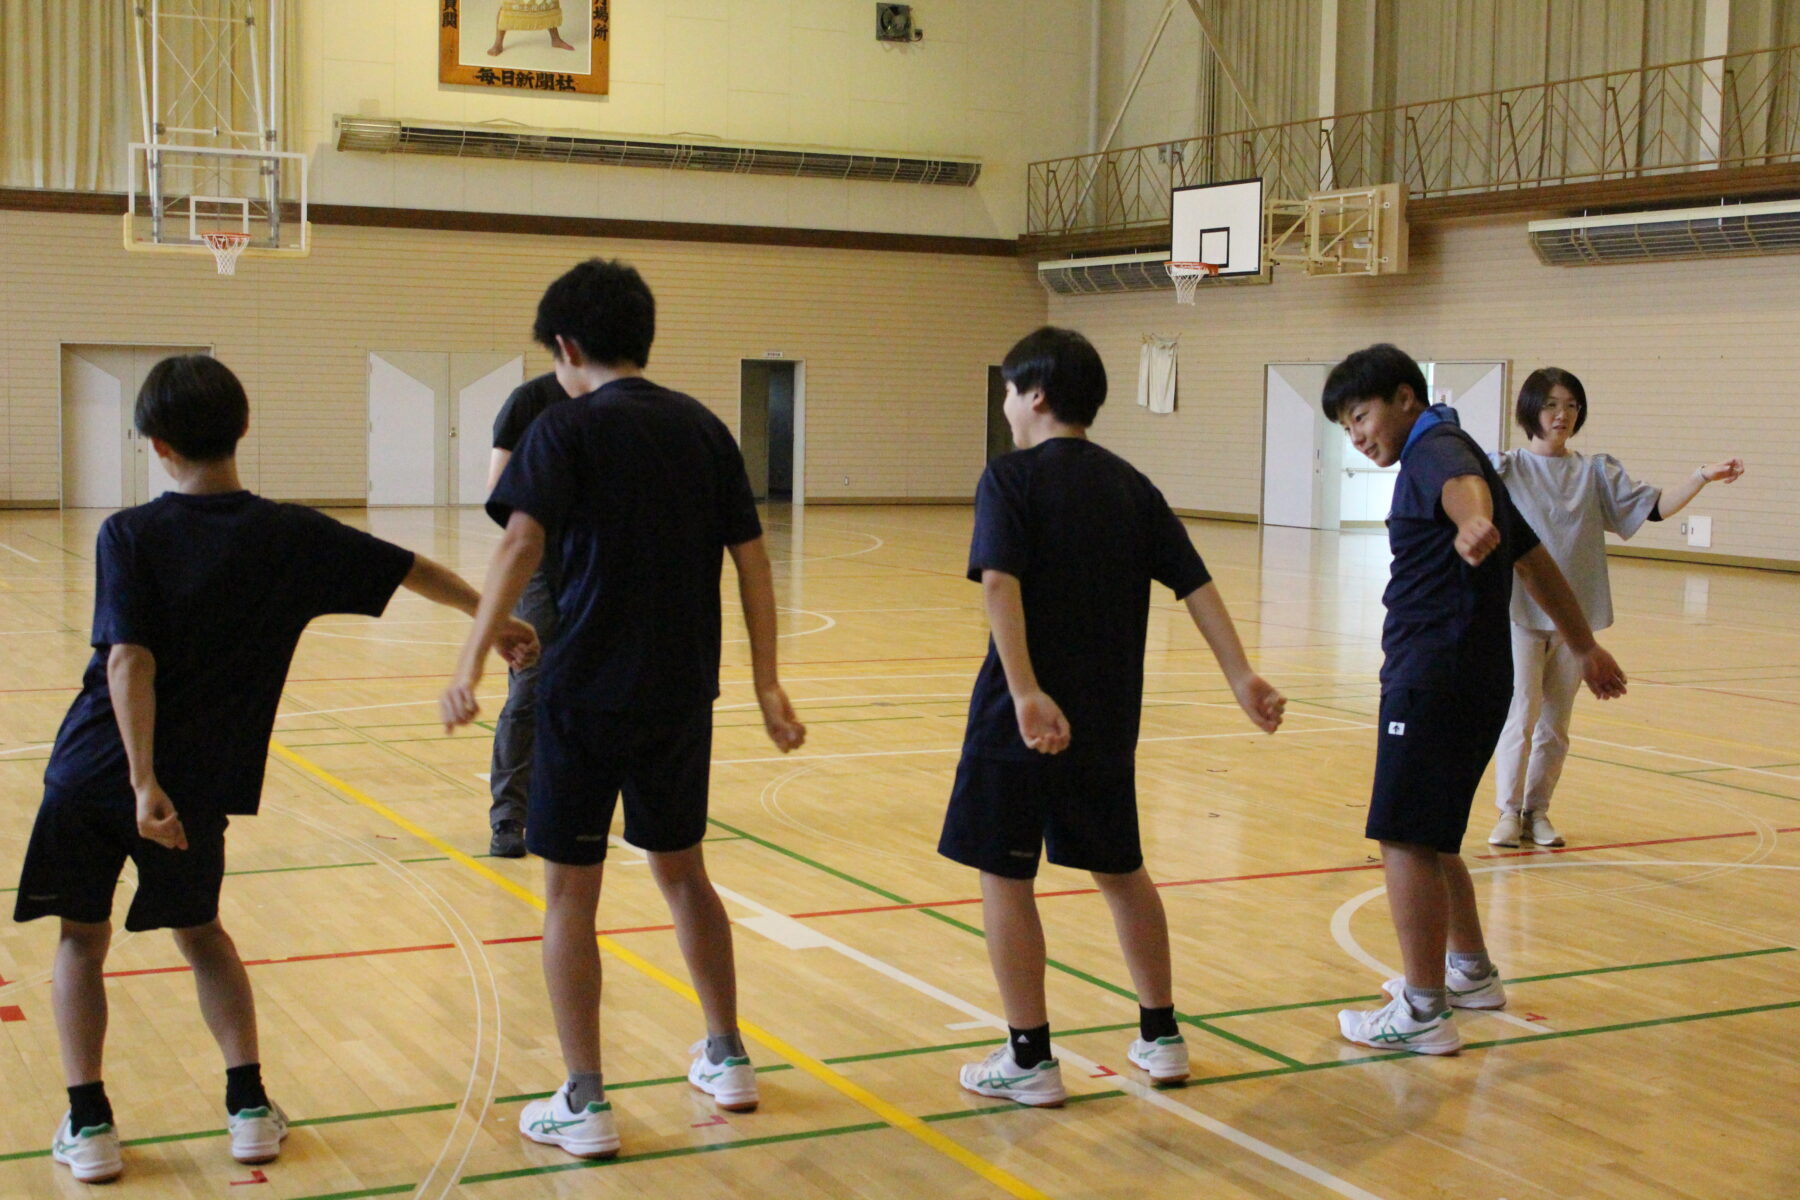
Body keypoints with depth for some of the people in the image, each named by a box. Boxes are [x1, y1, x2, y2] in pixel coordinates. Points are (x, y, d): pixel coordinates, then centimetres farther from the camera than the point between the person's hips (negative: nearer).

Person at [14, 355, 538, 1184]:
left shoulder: (131, 534, -8)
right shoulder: (291, 536, -1)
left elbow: (129, 661, -19)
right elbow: (414, 570, 8)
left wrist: (143, 780, -22)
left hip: (95, 772, -2)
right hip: (199, 785, 2)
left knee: (82, 937, 15)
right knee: (200, 933, 22)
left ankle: (88, 1123, 12)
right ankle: (249, 1106, 16)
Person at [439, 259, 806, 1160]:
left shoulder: (566, 428, -6)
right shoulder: (701, 427, 9)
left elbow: (521, 545, -21)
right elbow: (751, 560, 6)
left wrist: (473, 663, -27)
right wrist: (767, 685, 9)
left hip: (586, 690, -5)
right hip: (681, 694, 5)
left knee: (570, 895, 5)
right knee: (681, 870, 21)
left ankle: (584, 1105, 8)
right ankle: (727, 1059, 31)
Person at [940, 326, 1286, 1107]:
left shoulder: (1013, 477, -7)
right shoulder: (1130, 484, 10)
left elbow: (1000, 584, -22)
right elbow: (1195, 584, 3)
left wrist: (1025, 693, -29)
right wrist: (1242, 677, 0)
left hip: (1026, 715, -6)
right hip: (1107, 719, 6)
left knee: (1004, 874, 3)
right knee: (1119, 869, 19)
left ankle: (1030, 1059, 6)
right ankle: (1161, 1038, 27)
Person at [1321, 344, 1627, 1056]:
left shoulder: (1436, 449, -8)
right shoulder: (1454, 457, 23)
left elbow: (1465, 487, -35)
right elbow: (1534, 559, 30)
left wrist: (1473, 525, -59)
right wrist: (1584, 647, 38)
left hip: (1435, 678, -10)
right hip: (1476, 678, 10)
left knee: (1405, 838, -8)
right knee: (1430, 836, 21)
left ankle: (1423, 1014, -6)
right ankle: (1470, 972, 35)